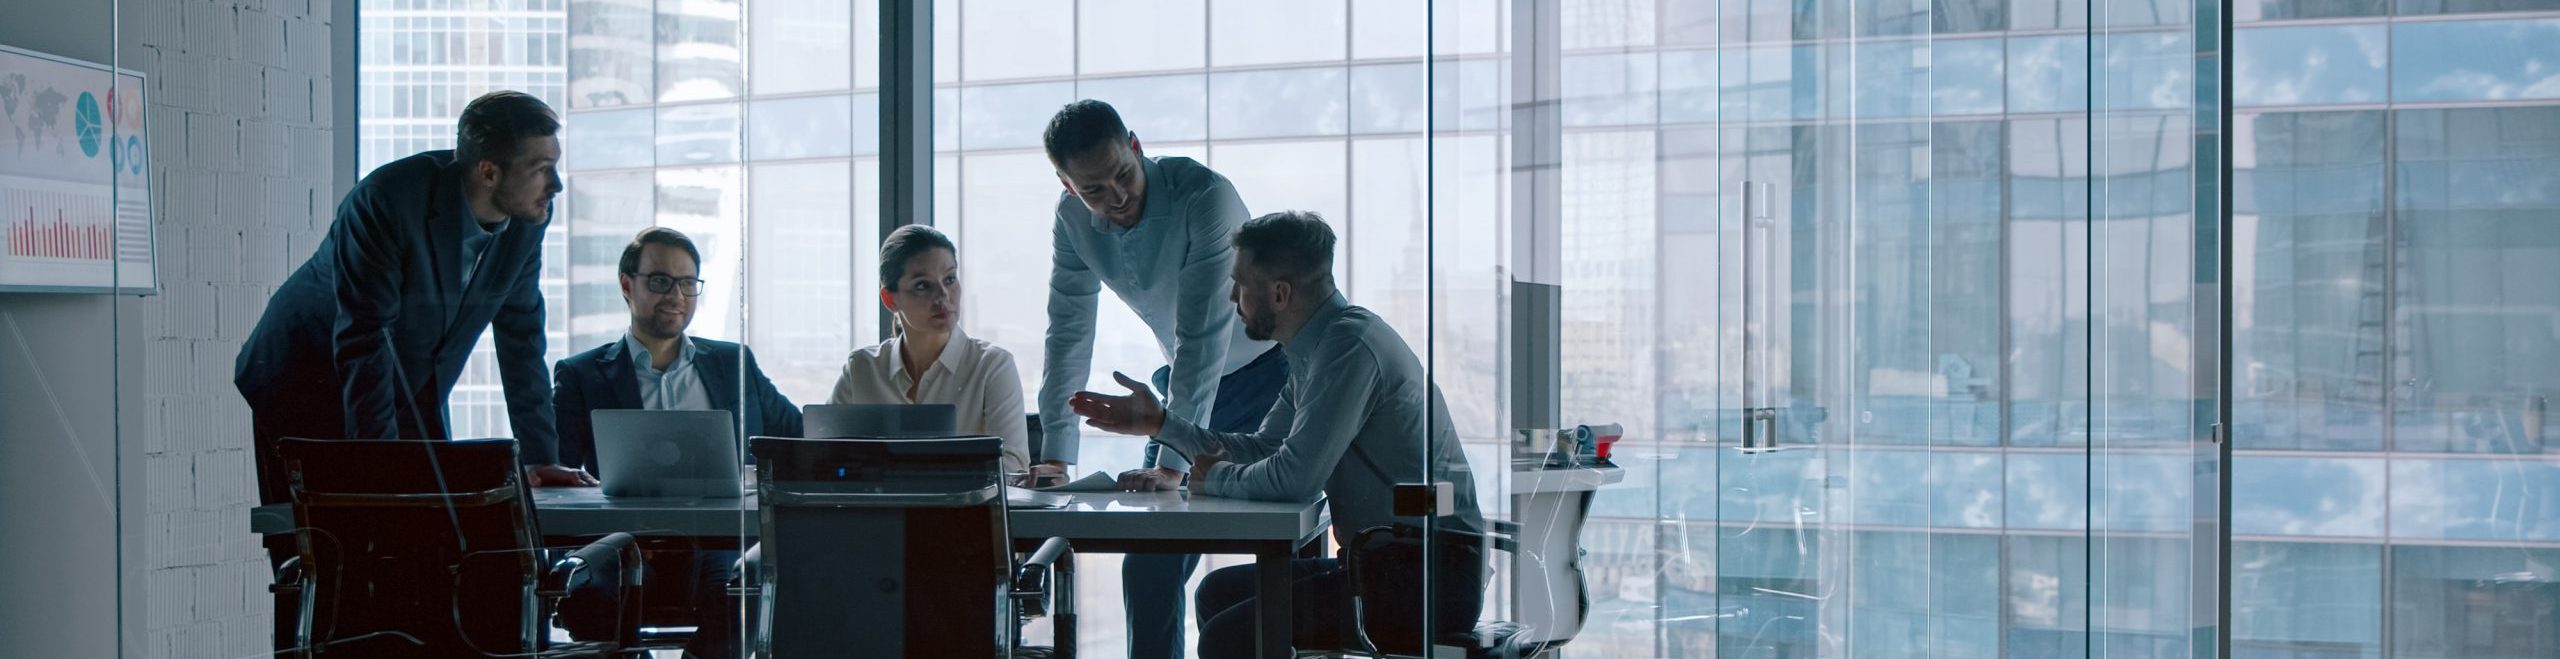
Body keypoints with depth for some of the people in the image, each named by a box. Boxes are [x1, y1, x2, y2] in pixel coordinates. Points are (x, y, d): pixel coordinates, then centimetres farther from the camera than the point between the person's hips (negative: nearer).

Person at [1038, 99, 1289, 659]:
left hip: (1268, 369, -5)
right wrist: (1054, 456, -12)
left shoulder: (1205, 196, -30)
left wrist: (1172, 463, -36)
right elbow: (1068, 332, -5)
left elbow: (1203, 334, -33)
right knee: (1150, 560, 1)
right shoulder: (1073, 216, -11)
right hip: (1186, 377, 6)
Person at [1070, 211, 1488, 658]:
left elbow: (1295, 477, -23)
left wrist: (1218, 479, -4)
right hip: (1387, 563, 10)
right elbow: (1262, 449, 23)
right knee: (1221, 592, 16)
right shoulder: (1316, 347, 14)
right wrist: (1160, 422, 20)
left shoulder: (1349, 345, -18)